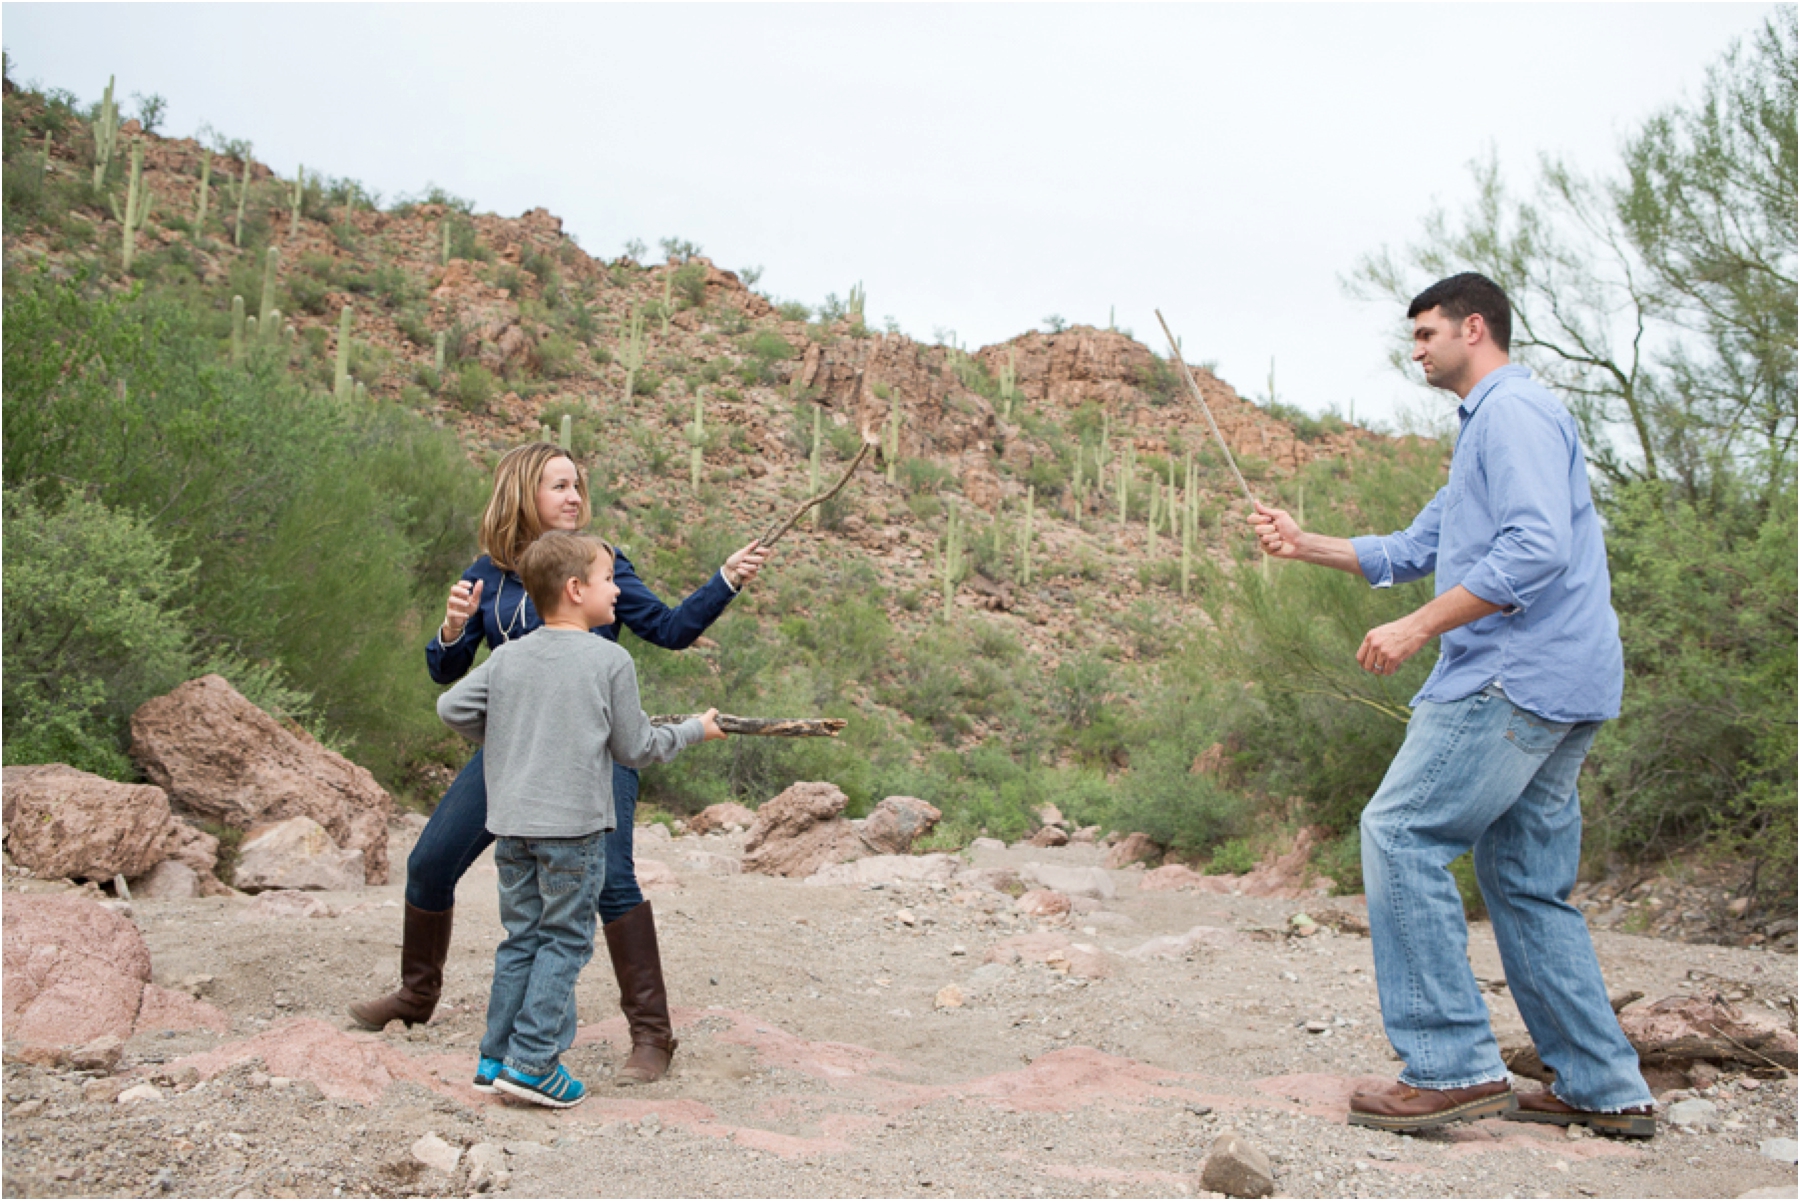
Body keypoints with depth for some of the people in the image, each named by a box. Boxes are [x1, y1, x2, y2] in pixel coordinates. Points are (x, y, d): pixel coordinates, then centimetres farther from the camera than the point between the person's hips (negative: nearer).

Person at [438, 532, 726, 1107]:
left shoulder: (508, 657, 6)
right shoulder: (611, 661, -7)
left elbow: (451, 707, 4)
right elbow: (634, 747, -1)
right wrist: (695, 730, 14)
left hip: (511, 822, 5)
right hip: (574, 824, -5)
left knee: (521, 939, 15)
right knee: (565, 940, 4)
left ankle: (496, 1057, 18)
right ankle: (531, 1061, 0)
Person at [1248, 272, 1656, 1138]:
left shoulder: (1515, 411, -8)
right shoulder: (1486, 428, 26)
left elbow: (1538, 550, -21)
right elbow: (1413, 550, 31)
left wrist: (1418, 627, -21)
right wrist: (1305, 546, 24)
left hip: (1514, 679, -10)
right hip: (1545, 687, 10)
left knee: (1401, 836, -12)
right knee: (1529, 885, 11)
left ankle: (1452, 1067, -12)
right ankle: (1603, 1089, 13)